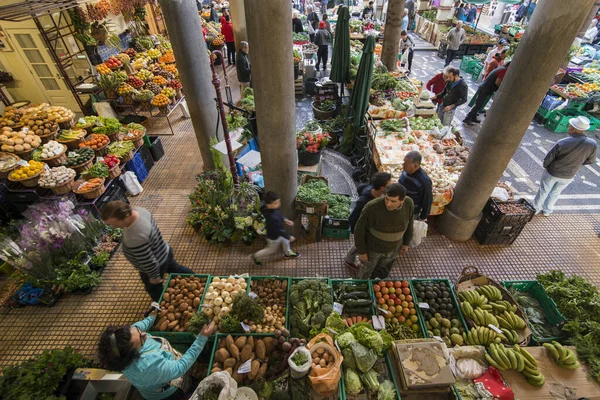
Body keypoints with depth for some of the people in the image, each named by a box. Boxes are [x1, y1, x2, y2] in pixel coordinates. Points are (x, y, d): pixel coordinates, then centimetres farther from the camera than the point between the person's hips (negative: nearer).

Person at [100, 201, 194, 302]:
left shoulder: (135, 238, -44)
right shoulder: (138, 210, -18)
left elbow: (148, 262, -31)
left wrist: (154, 276, -14)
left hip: (156, 266, -8)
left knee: (154, 290, 23)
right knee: (176, 268, 34)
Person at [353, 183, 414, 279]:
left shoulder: (409, 204, -23)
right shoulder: (372, 207, -37)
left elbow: (409, 223, -2)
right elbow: (360, 229, -23)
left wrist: (406, 243, 9)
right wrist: (361, 251, -14)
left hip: (393, 247, 4)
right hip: (372, 247, -3)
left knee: (382, 272, 28)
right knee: (366, 271, 23)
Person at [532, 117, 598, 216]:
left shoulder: (562, 143, -29)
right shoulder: (593, 144, -18)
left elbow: (548, 158, -19)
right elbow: (590, 161, -2)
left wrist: (546, 166, 2)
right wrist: (575, 163, 14)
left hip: (552, 173, -4)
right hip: (568, 176, 4)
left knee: (543, 191, 18)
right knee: (555, 193, 25)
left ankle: (535, 208, 34)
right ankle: (546, 210, 40)